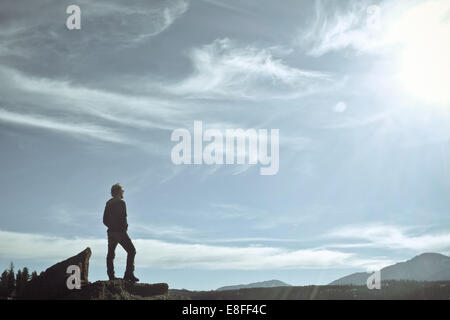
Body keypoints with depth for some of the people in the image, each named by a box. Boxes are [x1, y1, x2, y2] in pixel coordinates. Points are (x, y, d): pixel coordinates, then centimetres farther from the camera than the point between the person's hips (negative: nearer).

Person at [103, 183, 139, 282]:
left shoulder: (108, 203, 14)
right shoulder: (121, 202, -9)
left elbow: (105, 220, 15)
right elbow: (123, 218, -16)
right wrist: (124, 229, -3)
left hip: (111, 232, 8)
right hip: (120, 231, -8)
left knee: (110, 254, 9)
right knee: (131, 251, -2)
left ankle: (111, 276, 7)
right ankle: (129, 274, -10)